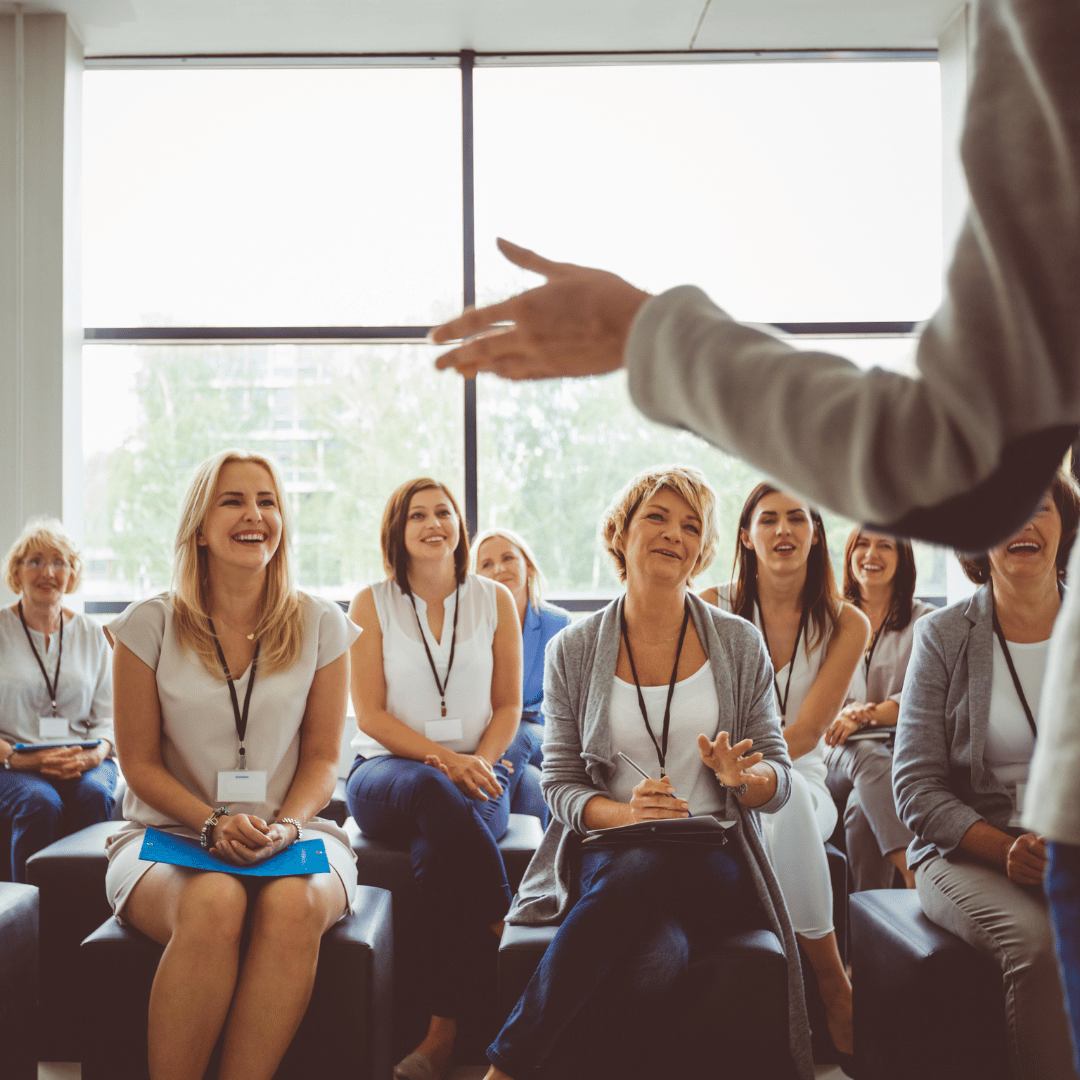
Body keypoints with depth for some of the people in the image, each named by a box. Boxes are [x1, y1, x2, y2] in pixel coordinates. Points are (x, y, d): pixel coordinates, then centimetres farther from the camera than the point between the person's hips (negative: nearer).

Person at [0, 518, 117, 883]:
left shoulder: (91, 634, 14)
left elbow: (108, 716, 12)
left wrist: (96, 754, -10)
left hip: (83, 761, 2)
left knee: (94, 795, -32)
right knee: (41, 804, -34)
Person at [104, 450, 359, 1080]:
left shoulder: (320, 624, 5)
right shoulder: (151, 625, 2)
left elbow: (322, 756, 7)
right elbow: (140, 762, 2)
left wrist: (285, 826, -13)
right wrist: (213, 825, -14)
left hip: (294, 833, 1)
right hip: (169, 833, -1)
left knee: (293, 905, -34)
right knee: (213, 905, -35)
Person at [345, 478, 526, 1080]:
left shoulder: (495, 600, 10)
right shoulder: (372, 605, 5)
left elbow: (509, 705, 10)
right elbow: (370, 715, -1)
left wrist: (479, 763, -11)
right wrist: (443, 760, -16)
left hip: (475, 774, 1)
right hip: (388, 770, -1)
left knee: (436, 848, -34)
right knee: (432, 792, -38)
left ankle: (445, 1029, -28)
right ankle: (507, 922, -30)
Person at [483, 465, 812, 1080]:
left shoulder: (740, 646, 8)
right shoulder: (573, 651, 6)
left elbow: (780, 783, 9)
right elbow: (561, 786, 5)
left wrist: (741, 777, -15)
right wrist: (625, 812, -16)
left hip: (714, 864, 1)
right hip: (605, 861, 0)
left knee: (644, 876, -37)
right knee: (657, 960, -37)